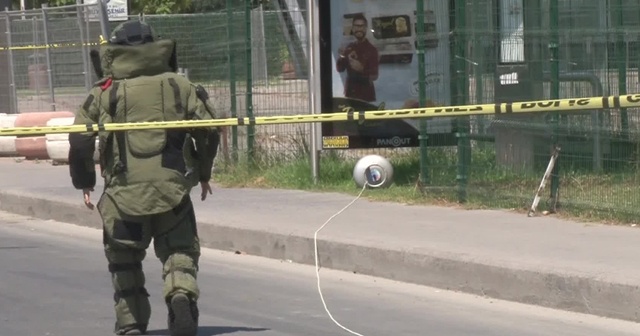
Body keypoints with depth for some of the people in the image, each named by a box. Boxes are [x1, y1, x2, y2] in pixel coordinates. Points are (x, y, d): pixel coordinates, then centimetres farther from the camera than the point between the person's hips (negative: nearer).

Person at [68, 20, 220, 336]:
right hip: (172, 188, 0)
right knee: (180, 252, 6)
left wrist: (84, 181, 12)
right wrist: (203, 173, 20)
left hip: (124, 191, 0)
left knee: (124, 258, 15)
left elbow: (79, 139, -1)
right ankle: (182, 294, -22)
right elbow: (208, 128, 6)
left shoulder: (105, 92, 2)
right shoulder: (179, 86, 6)